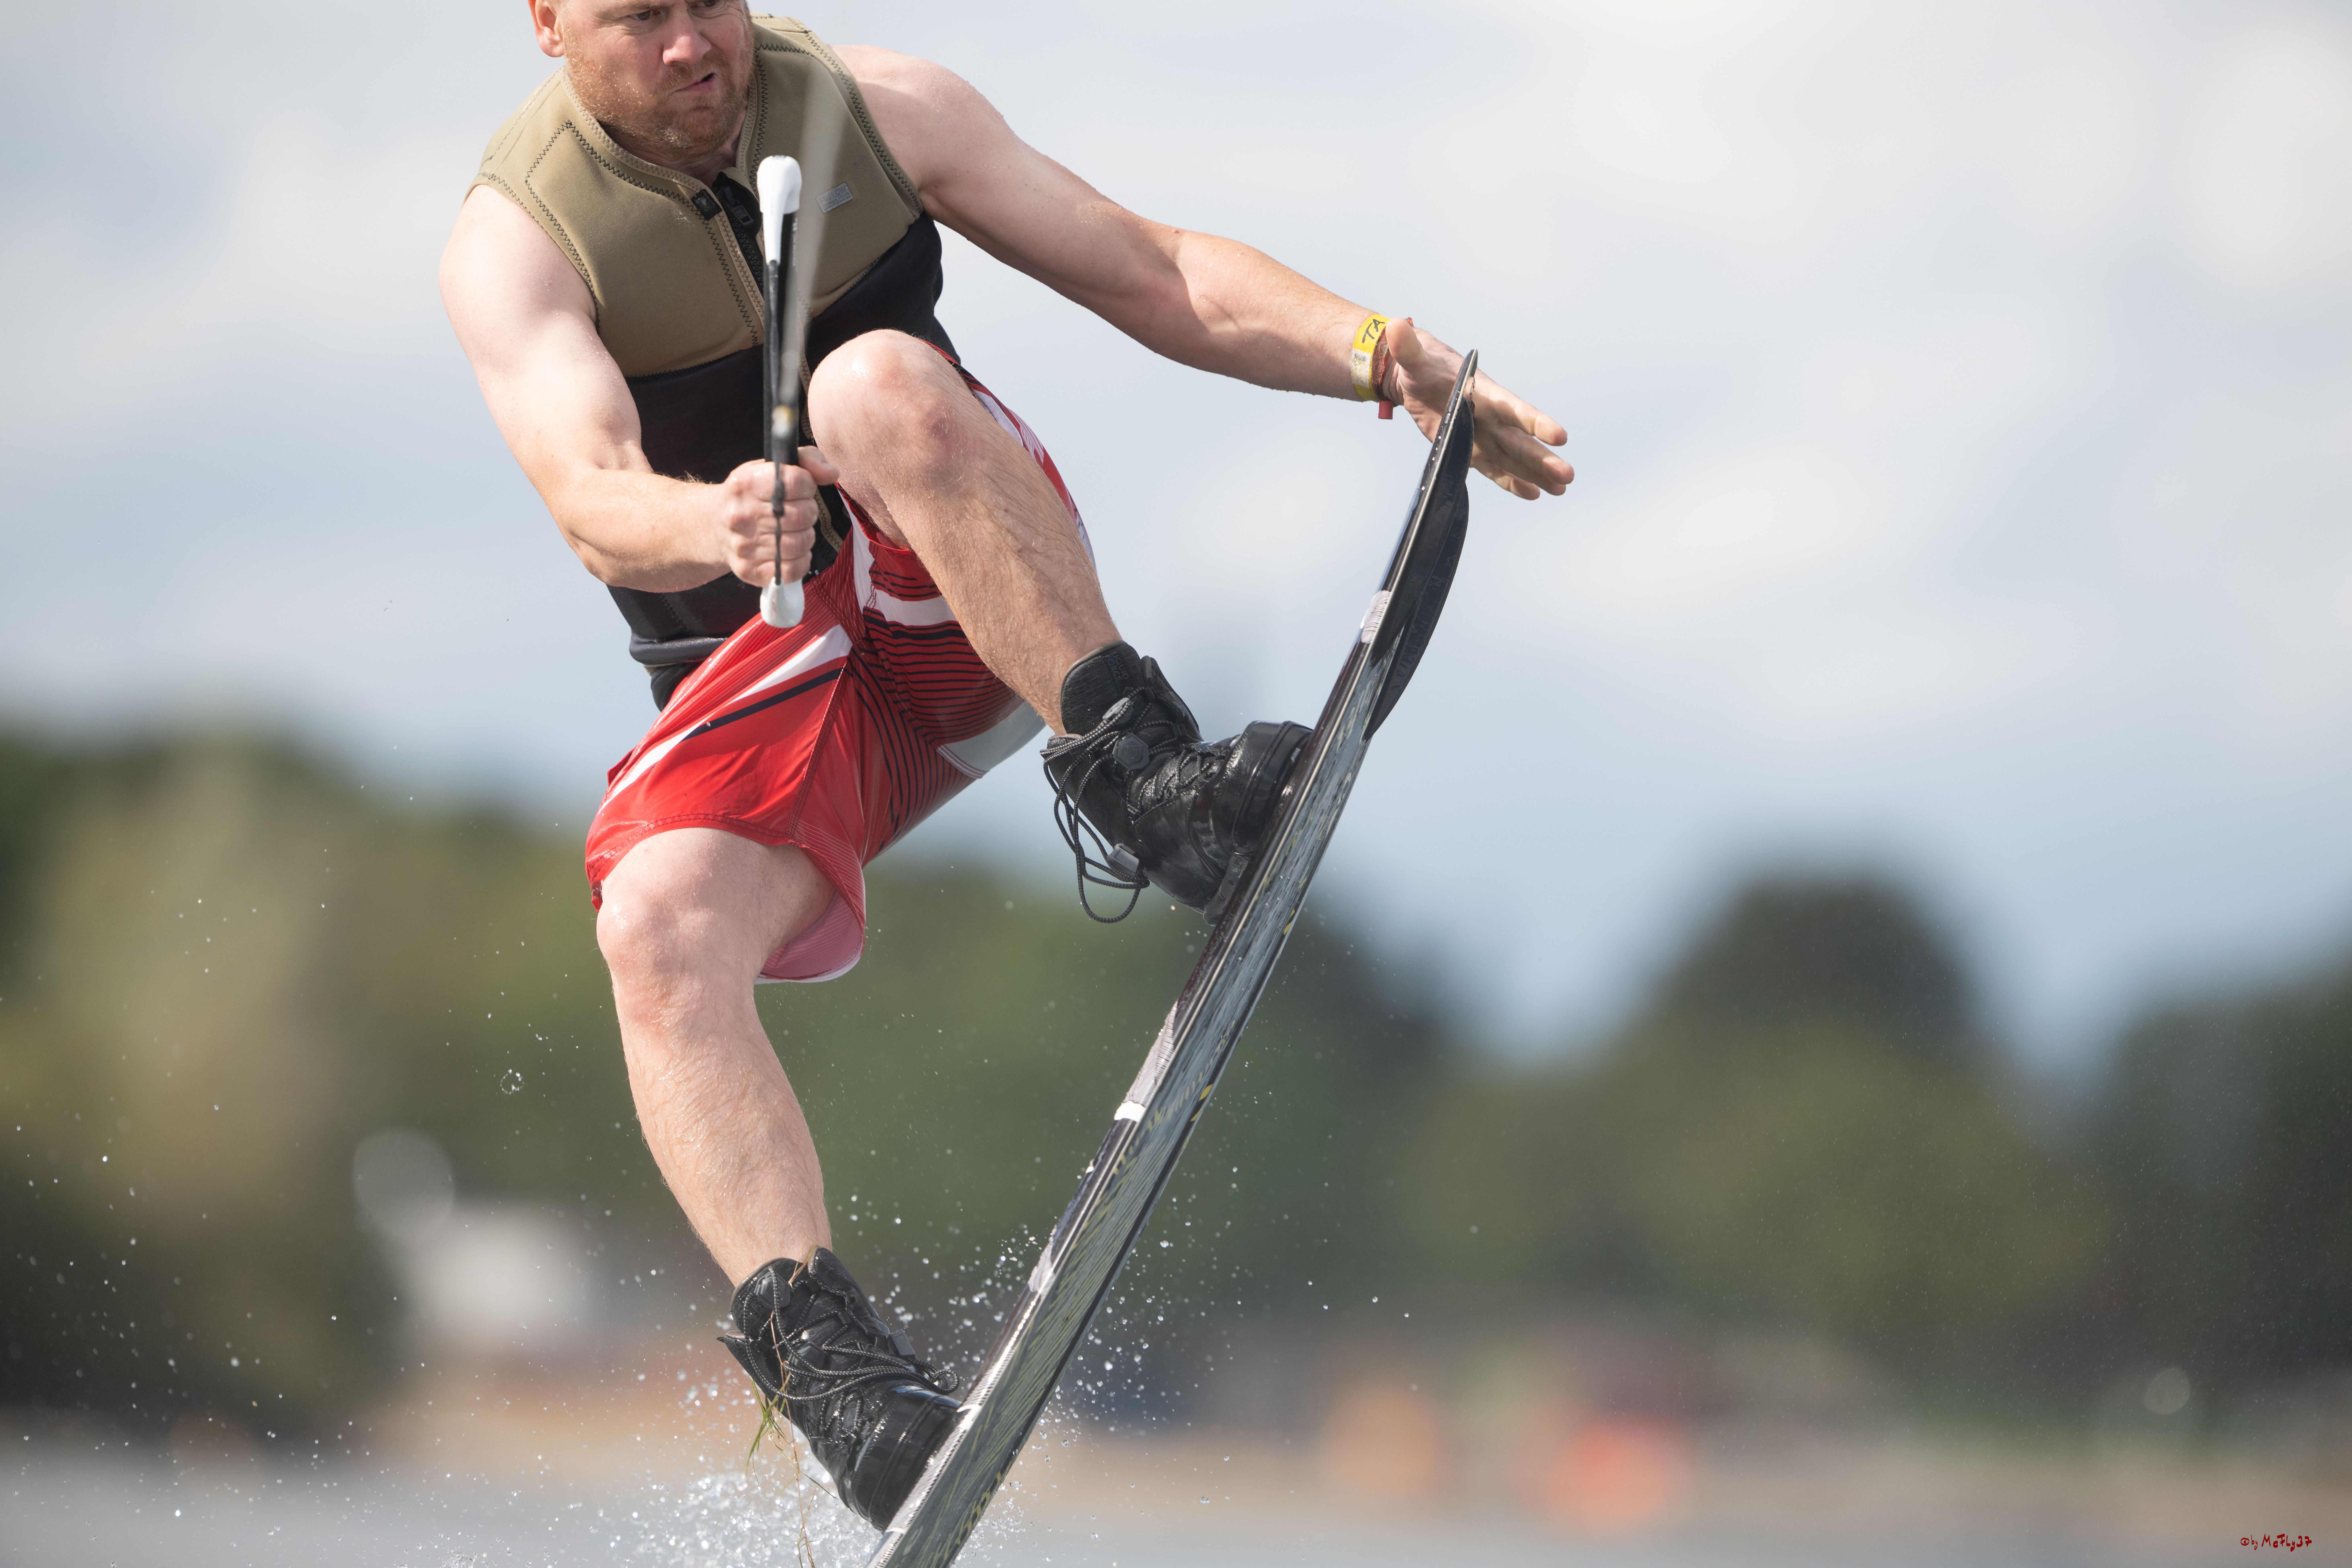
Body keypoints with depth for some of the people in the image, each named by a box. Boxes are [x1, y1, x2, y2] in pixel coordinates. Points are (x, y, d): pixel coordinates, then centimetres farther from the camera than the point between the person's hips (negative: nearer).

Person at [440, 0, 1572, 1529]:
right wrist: (712, 526, -49)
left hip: (973, 605, 1)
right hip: (761, 680, -1)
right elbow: (597, 505, -26)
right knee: (659, 928, -31)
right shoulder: (514, 239, -10)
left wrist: (1385, 355, -15)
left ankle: (1141, 776, -35)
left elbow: (1157, 275, 1)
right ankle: (826, 1355, -36)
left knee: (877, 383, -32)